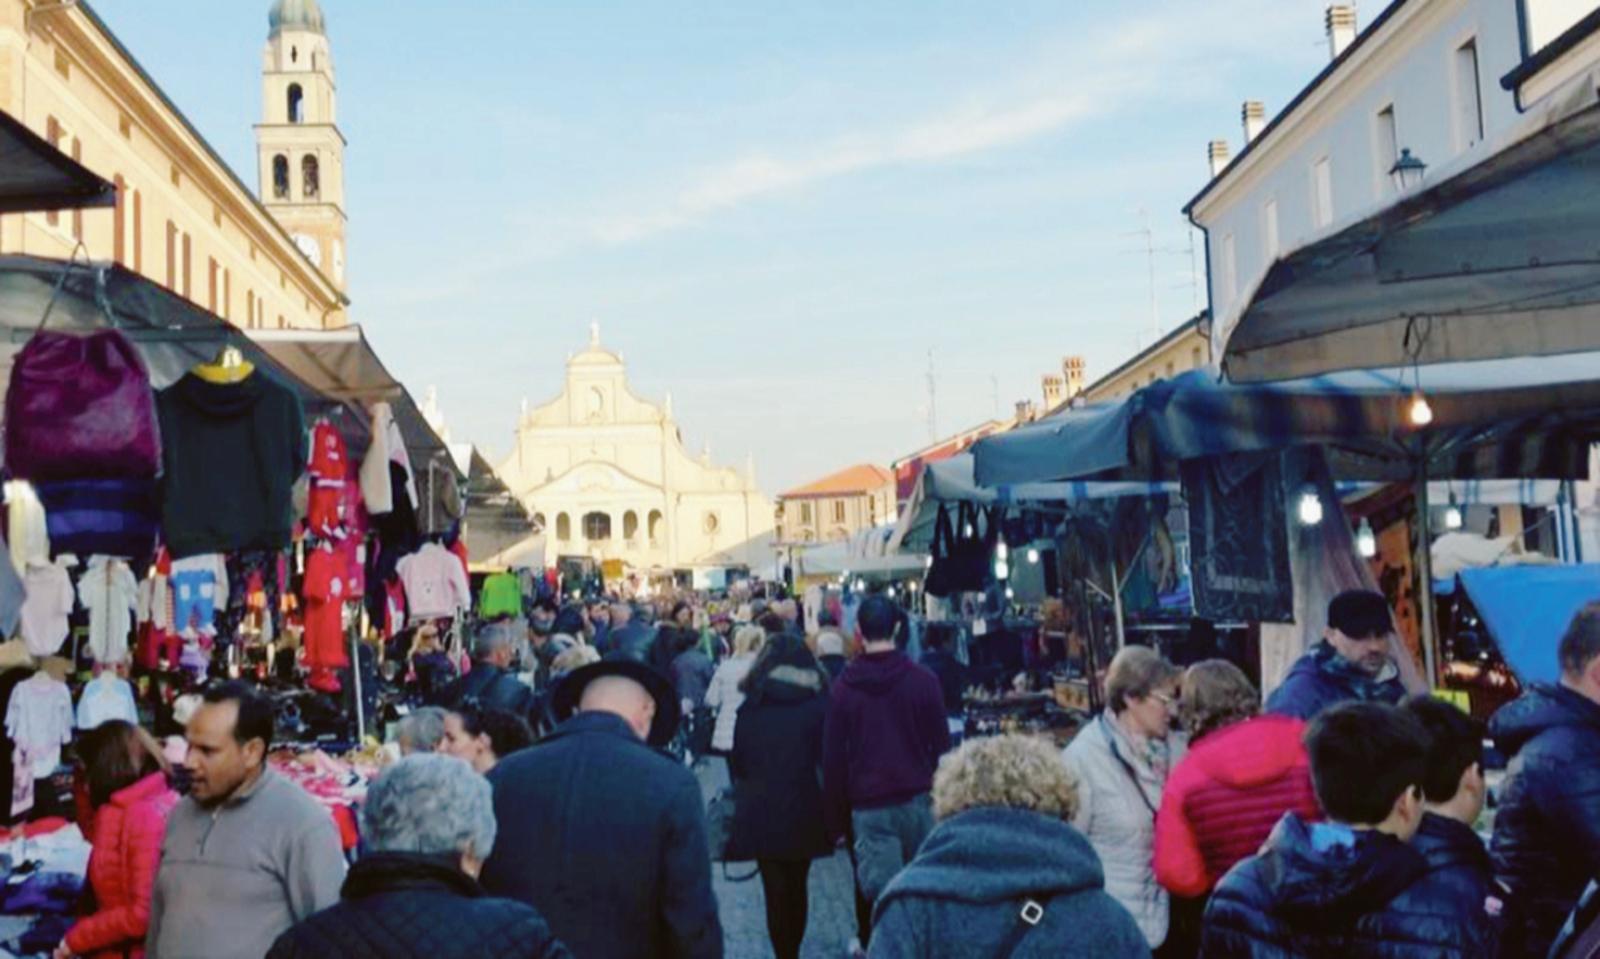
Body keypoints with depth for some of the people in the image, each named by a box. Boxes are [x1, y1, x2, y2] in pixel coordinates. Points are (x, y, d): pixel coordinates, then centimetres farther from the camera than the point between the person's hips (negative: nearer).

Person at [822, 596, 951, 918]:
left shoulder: (843, 687, 1)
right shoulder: (924, 680, -2)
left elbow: (833, 758, 3)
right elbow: (941, 746, 1)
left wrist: (835, 820, 10)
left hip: (868, 807, 0)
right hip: (918, 800, 0)